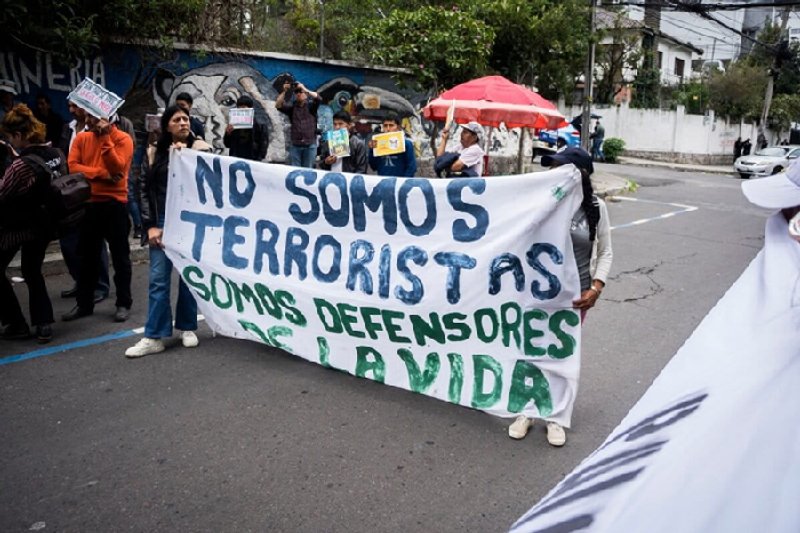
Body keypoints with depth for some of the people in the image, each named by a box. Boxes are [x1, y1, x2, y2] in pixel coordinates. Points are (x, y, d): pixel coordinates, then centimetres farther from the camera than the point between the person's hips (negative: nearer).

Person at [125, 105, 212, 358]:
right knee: (158, 279, 0)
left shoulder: (200, 147, 1)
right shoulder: (157, 152, 7)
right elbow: (145, 188, 5)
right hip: (163, 221, 2)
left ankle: (187, 328, 22)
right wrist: (150, 225, -2)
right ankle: (154, 337, 4)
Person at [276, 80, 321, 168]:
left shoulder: (311, 105, 6)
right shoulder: (291, 107, 8)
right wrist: (284, 91, -16)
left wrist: (304, 89, -17)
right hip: (295, 144, 1)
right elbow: (278, 105, -6)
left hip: (310, 145, -1)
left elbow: (318, 98, -13)